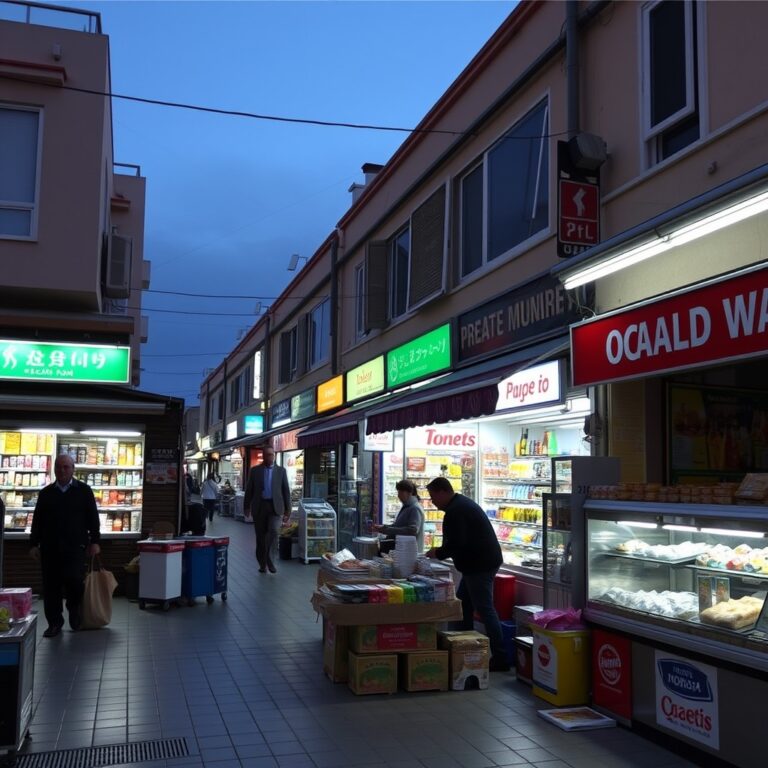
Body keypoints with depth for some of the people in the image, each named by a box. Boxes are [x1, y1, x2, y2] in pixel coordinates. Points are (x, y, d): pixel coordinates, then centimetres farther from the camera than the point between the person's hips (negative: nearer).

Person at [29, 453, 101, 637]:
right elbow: (37, 520, 13)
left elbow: (93, 517, 3)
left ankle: (74, 609, 17)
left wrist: (94, 541, -3)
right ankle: (54, 622, 15)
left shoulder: (84, 491, 5)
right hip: (50, 547, 3)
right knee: (51, 586, 3)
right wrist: (34, 544, 6)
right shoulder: (45, 493, 12)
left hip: (76, 546, -3)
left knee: (74, 579, -13)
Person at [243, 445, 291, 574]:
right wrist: (247, 507, 5)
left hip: (275, 507, -1)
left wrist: (287, 511, 2)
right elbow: (249, 490, 8)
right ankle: (262, 563, 18)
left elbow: (286, 491, 6)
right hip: (259, 507, 1)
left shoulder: (281, 471, 7)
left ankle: (269, 558, -9)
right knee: (260, 537, 5)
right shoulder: (255, 471, 7)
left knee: (273, 530, -23)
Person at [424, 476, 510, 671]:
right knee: (463, 604, 18)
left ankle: (500, 658, -5)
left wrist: (438, 552, -8)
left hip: (480, 565, -11)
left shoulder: (455, 511, -17)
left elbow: (457, 543, -25)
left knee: (485, 609, -8)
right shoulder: (462, 503, 16)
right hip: (480, 562, 11)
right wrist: (442, 551, 13)